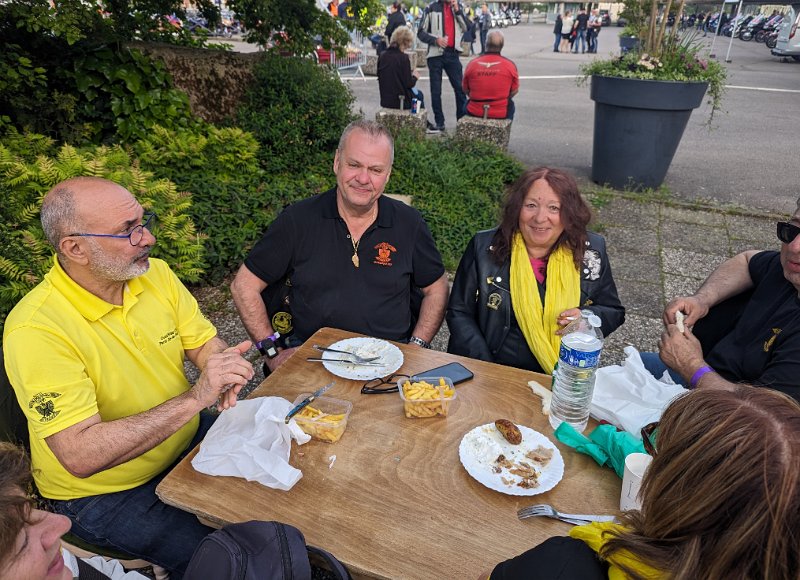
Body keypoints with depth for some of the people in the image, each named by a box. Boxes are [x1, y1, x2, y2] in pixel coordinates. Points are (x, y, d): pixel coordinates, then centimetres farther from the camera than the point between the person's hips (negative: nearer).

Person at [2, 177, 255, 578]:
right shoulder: (36, 330, -25)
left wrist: (225, 370, -22)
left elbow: (206, 344, 2)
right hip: (103, 492, -6)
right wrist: (194, 398, -35)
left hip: (187, 441, 6)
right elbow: (80, 456, -31)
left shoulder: (155, 274, -5)